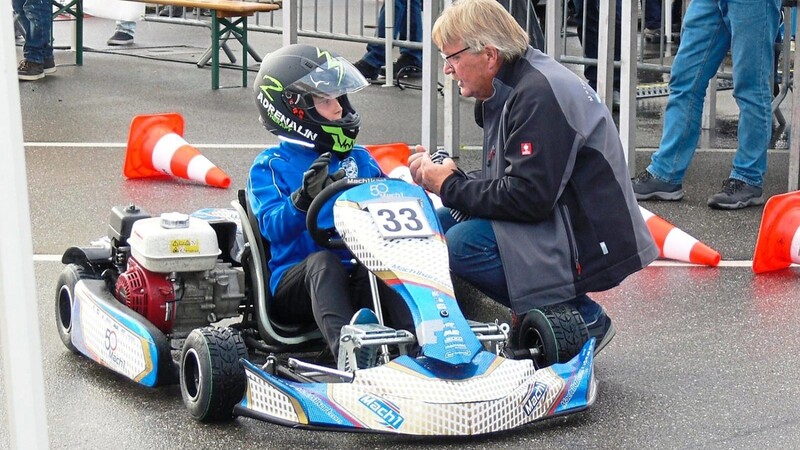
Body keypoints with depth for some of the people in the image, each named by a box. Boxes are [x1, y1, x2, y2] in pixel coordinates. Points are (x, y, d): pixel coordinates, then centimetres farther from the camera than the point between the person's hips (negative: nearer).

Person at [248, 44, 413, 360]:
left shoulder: (359, 158, 21)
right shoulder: (270, 166, 6)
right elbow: (273, 227, -10)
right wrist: (304, 198, -30)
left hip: (354, 278, 3)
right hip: (294, 283, -3)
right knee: (323, 261, -36)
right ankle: (345, 346, -61)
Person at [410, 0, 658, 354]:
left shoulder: (539, 95, -20)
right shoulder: (512, 88, 11)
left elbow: (529, 198, -26)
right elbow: (504, 181, 17)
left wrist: (451, 187, -14)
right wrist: (441, 176, 1)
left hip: (589, 242, -10)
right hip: (556, 223, 10)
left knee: (462, 244, -24)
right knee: (443, 223, 2)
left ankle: (583, 319, -9)